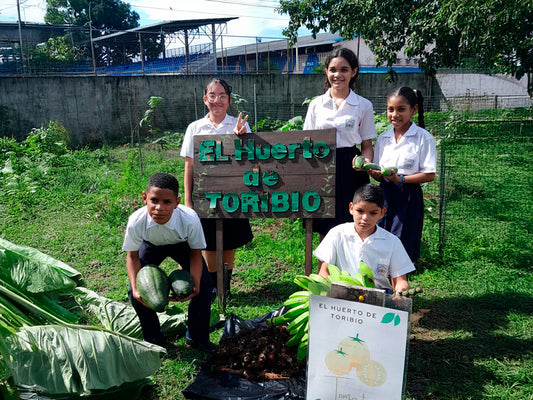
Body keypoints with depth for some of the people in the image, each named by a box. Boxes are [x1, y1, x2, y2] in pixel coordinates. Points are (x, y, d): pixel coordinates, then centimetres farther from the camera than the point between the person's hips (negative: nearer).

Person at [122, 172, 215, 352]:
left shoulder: (190, 219, -40)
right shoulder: (136, 221, -37)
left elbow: (195, 253, -21)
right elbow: (133, 256, -19)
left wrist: (195, 285, -36)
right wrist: (136, 288, -32)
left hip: (182, 245, -1)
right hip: (151, 246, 1)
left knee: (203, 287, -14)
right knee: (136, 293, -11)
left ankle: (197, 338, 10)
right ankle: (153, 338, 17)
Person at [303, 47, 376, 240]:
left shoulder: (364, 105, 3)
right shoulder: (316, 104, 8)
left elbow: (367, 145, 6)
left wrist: (366, 162, -15)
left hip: (349, 169, -2)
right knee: (324, 231, 8)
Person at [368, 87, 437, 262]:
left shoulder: (423, 137, -6)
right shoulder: (383, 138, 9)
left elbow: (430, 175, -9)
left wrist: (400, 179, -20)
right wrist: (375, 173, -11)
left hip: (409, 197, -4)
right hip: (385, 195, 5)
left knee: (402, 250, -2)